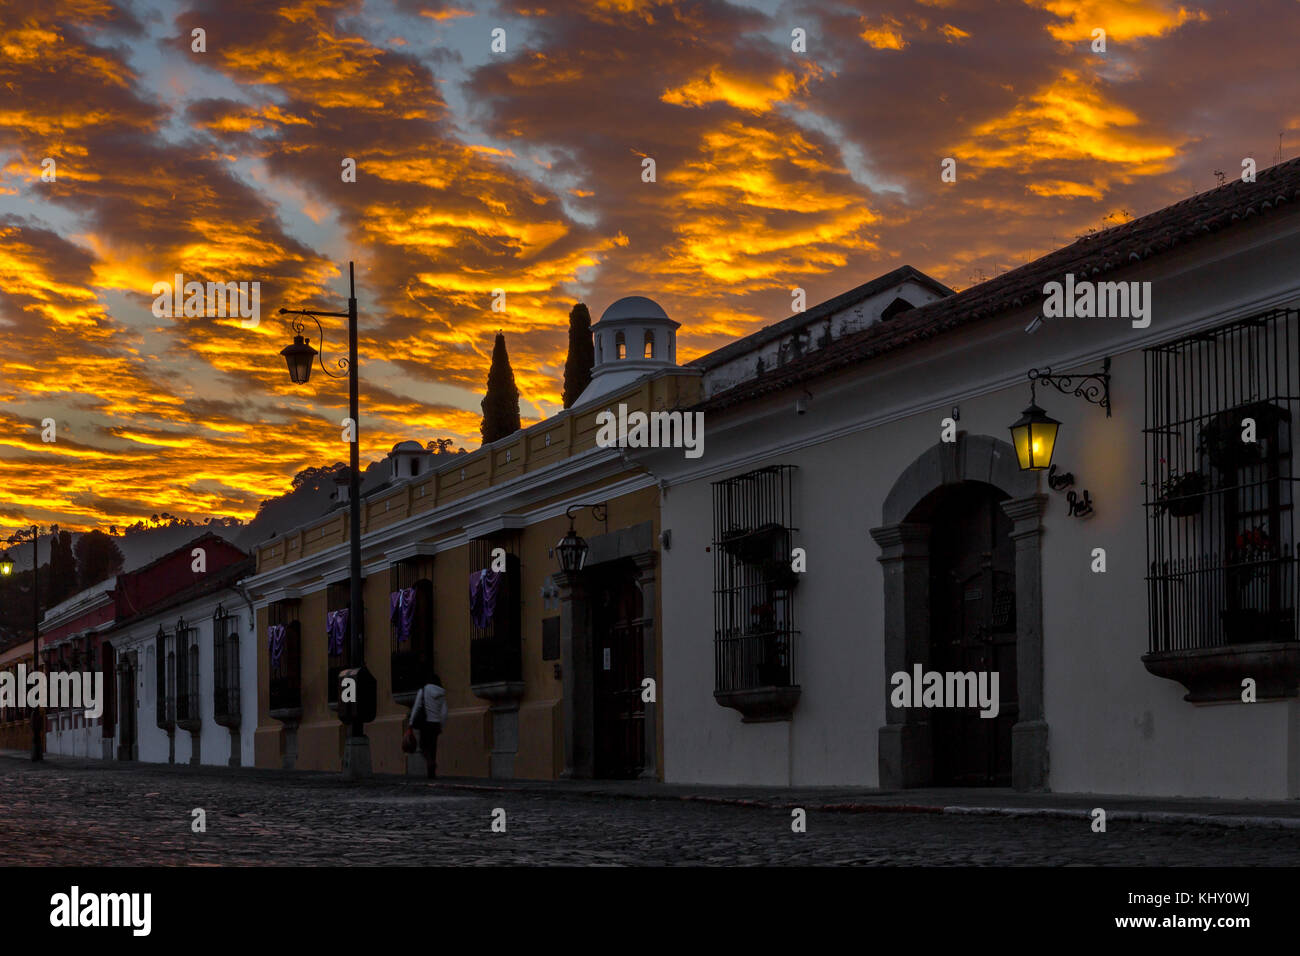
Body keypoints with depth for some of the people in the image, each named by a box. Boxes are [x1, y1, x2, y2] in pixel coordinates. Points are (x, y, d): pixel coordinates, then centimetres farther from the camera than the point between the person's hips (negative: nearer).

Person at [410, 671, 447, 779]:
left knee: (424, 745, 5)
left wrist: (412, 722, -2)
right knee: (433, 746, 10)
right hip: (436, 723, 3)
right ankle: (432, 772, 7)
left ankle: (430, 762, -24)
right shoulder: (442, 694, 7)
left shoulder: (423, 691, -2)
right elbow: (444, 712, 4)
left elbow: (416, 707, -6)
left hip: (425, 722, -3)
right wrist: (441, 726, 11)